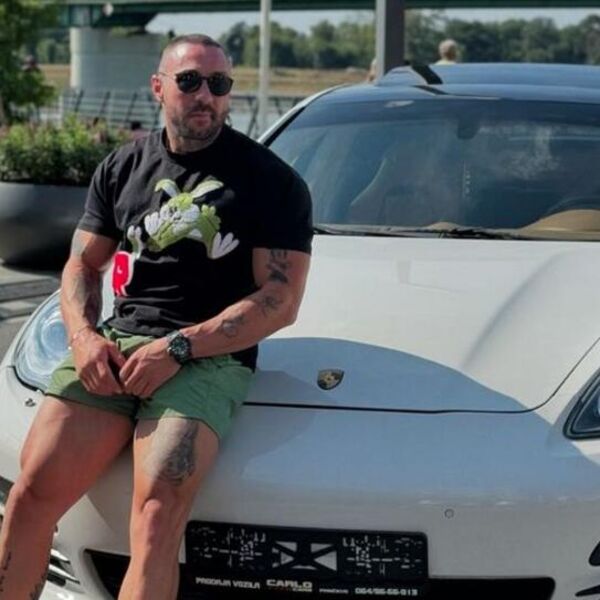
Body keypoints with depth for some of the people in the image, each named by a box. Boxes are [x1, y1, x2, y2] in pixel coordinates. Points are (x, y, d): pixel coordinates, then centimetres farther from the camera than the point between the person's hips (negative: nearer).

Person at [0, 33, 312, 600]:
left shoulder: (271, 180, 4)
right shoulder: (123, 167, 19)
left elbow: (280, 299, -4)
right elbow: (81, 264, 21)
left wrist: (178, 347, -13)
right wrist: (84, 335, -2)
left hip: (211, 357, -4)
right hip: (114, 342, 4)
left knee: (158, 508, -28)